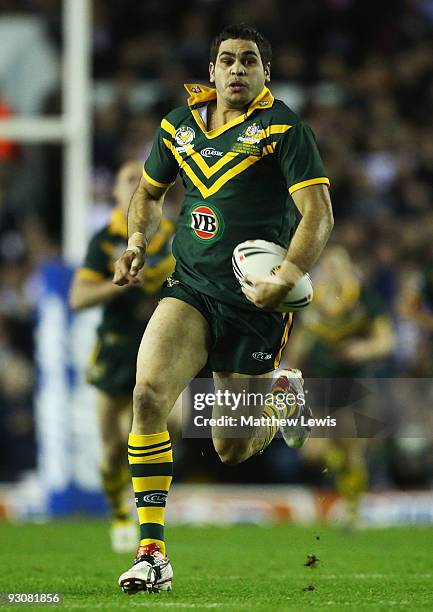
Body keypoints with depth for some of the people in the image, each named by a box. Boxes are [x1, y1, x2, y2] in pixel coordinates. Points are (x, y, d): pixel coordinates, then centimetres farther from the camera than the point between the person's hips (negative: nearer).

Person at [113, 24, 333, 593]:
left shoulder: (284, 128, -6)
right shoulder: (179, 124, 8)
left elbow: (319, 213, -13)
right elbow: (149, 191, 26)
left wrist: (287, 277, -28)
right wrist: (138, 240, 6)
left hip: (254, 303, -3)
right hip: (190, 290, 3)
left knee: (231, 449, 2)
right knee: (149, 392, -24)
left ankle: (284, 395, 39)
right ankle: (152, 551, -19)